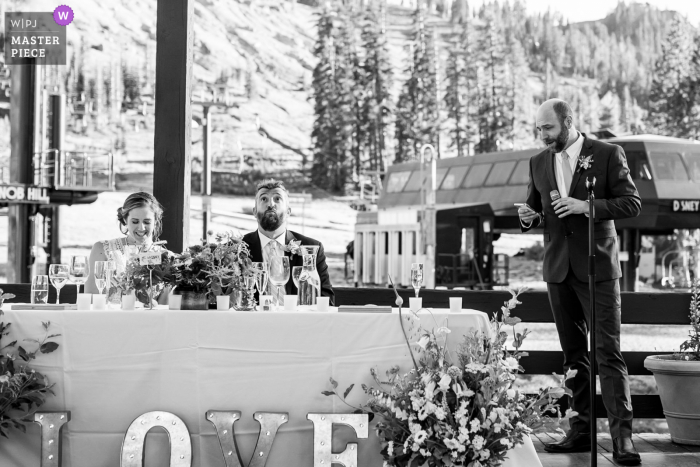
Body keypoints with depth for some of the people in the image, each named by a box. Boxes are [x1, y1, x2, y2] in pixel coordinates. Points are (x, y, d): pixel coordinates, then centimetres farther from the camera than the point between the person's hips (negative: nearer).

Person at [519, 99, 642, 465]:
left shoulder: (608, 154, -4)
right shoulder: (539, 162, 10)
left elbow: (632, 204, -6)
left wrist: (587, 206, -19)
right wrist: (528, 218, -5)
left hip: (597, 267, -5)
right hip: (558, 269, 5)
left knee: (607, 352, -10)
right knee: (573, 354, 9)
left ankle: (622, 435, -9)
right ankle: (582, 429, 15)